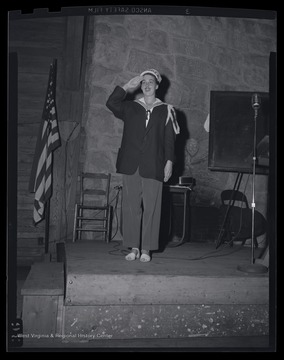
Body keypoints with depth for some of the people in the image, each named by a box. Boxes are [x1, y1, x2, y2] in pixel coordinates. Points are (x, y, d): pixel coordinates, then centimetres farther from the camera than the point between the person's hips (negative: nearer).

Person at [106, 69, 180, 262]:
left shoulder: (166, 110, 11)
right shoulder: (130, 107, 16)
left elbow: (169, 139, 7)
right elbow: (111, 103, 1)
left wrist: (169, 161, -2)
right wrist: (127, 87, 4)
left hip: (153, 166, -2)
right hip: (131, 165, 2)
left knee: (151, 208, -4)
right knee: (131, 206, 1)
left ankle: (146, 249, 3)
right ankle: (134, 247, 8)